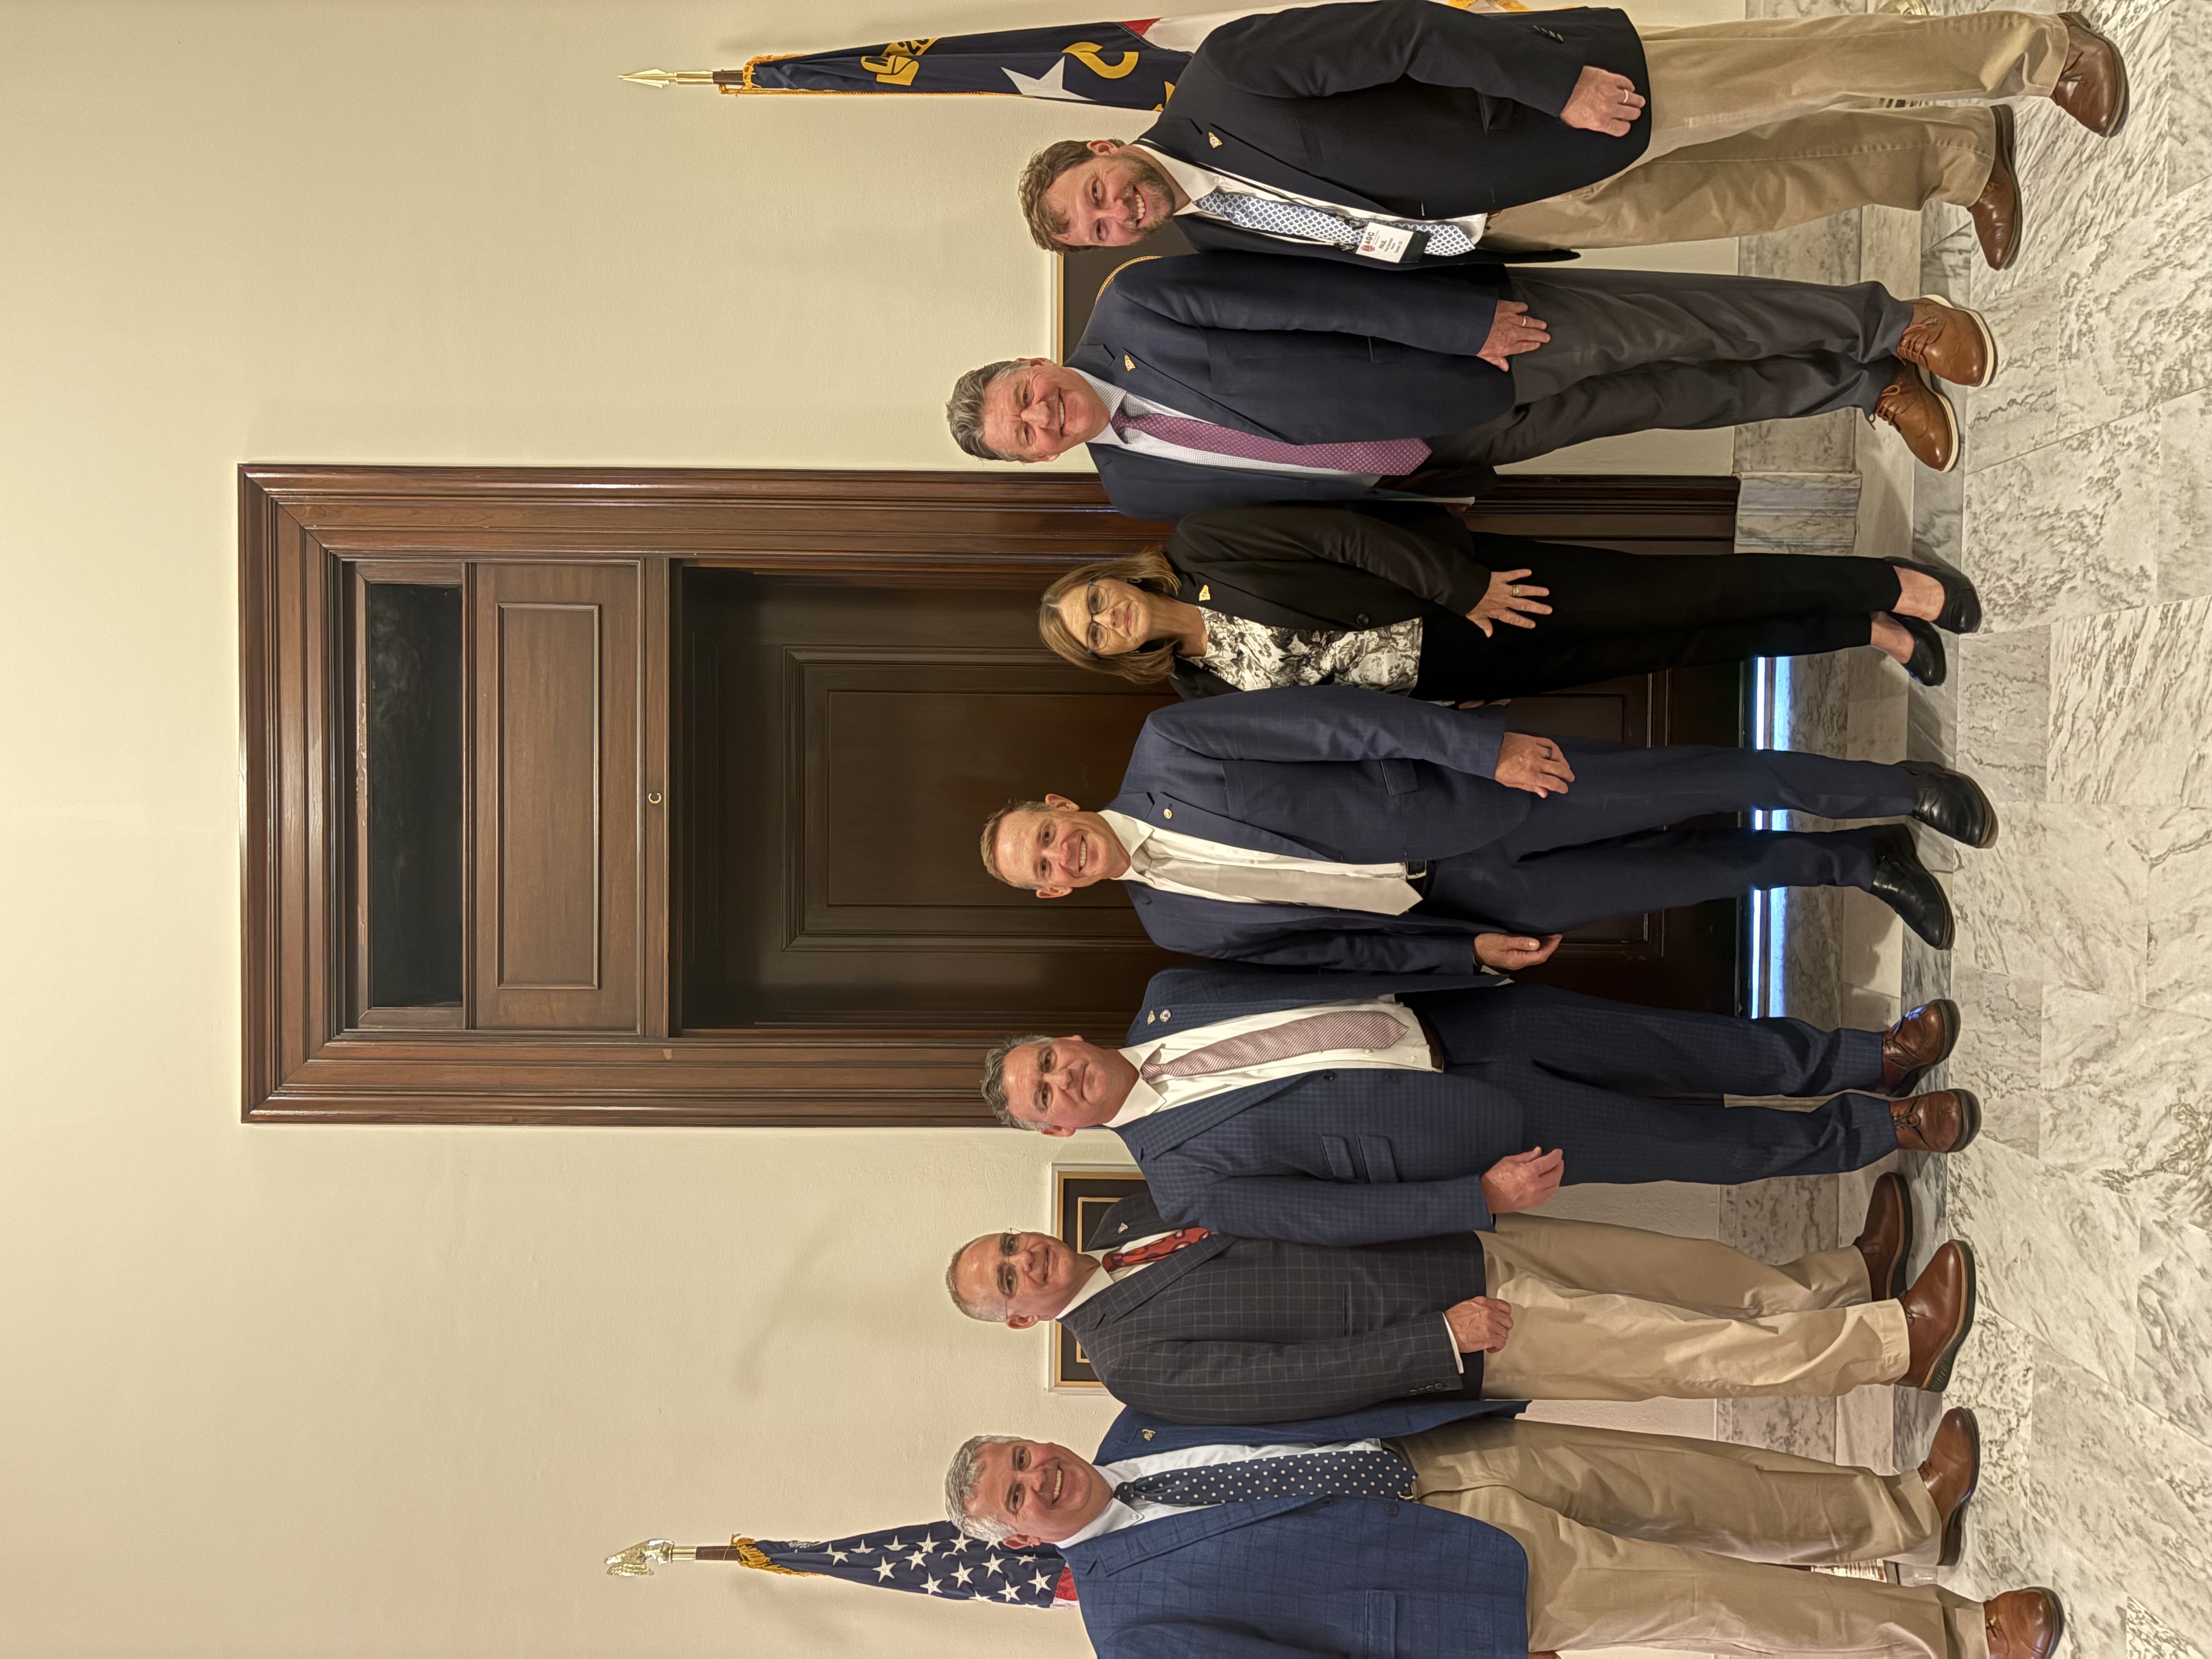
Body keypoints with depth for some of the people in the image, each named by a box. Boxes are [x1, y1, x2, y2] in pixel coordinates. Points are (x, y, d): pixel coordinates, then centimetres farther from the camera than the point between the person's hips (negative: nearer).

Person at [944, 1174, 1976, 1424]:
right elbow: (1301, 1380, -21)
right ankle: (1897, 1342, 0)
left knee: (1701, 1275, 7)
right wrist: (1440, 1339, -22)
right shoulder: (1135, 1363, -15)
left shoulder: (1132, 1217, 7)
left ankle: (1850, 1278, 24)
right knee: (1694, 1353, -9)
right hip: (1462, 1337, -7)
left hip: (1470, 1245, 7)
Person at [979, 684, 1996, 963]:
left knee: (1675, 786, -12)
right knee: (1682, 876, 0)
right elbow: (1338, 946, 7)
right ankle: (1857, 863, 19)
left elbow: (1334, 715, -14)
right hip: (1457, 897, 3)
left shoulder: (1165, 748, -10)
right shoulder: (1175, 927, 3)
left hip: (1465, 784, -3)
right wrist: (1467, 952, -1)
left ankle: (1895, 789, 6)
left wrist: (1488, 744, -22)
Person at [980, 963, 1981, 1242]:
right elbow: (1340, 1217, -16)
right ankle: (1887, 1128, 19)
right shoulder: (1185, 1183, -13)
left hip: (1450, 1017, 5)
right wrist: (1483, 1195, -21)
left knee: (1705, 1048, 4)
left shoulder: (1166, 998, 2)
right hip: (1489, 1128, -4)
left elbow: (1302, 972, 6)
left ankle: (1871, 1060, 24)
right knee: (1711, 1145, 0)